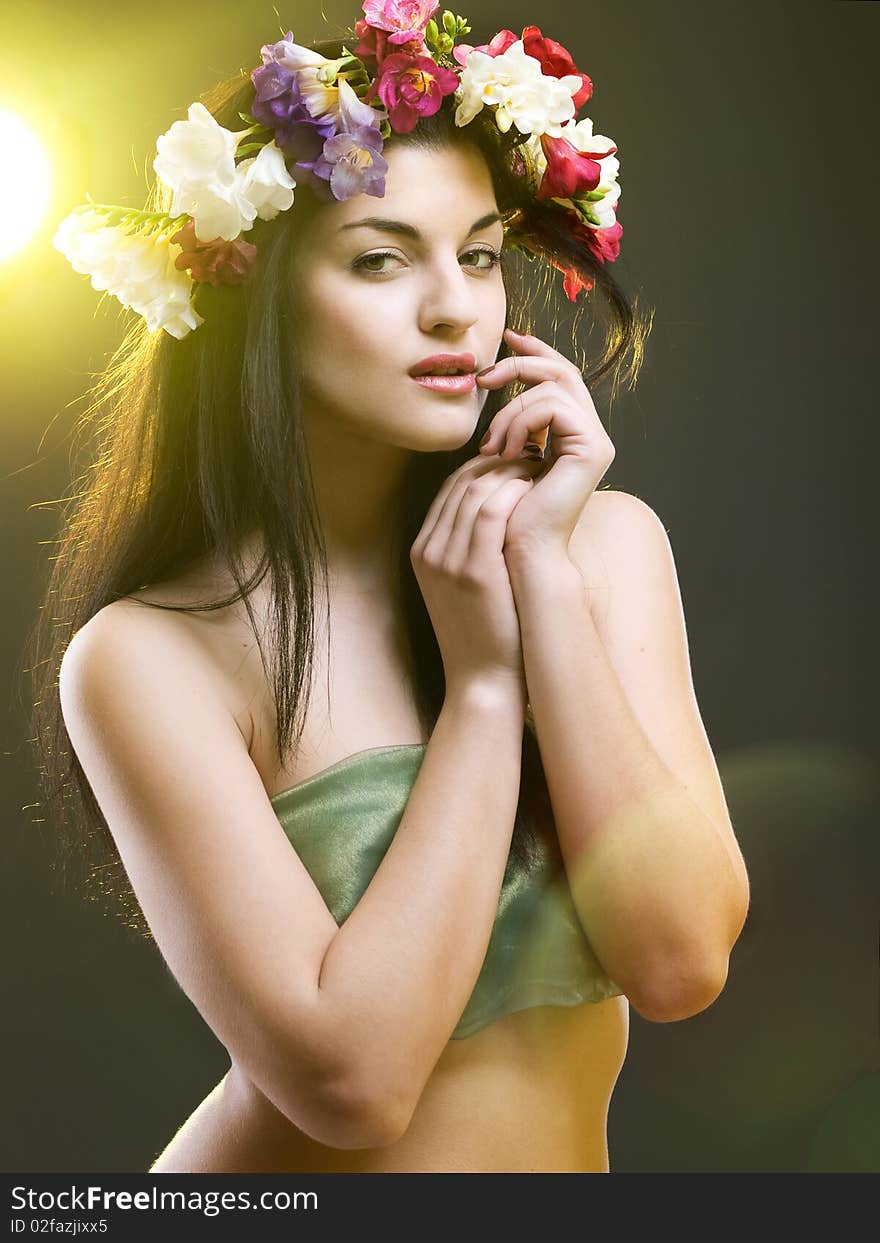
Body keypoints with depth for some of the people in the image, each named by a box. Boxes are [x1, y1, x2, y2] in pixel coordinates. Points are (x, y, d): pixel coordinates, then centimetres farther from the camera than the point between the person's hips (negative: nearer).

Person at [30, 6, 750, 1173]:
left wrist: (546, 573, -20)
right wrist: (482, 680, -20)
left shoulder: (607, 541, -7)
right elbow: (350, 1080, -23)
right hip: (285, 1166, -3)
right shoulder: (146, 655, -19)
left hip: (573, 1154, 3)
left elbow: (680, 963, -15)